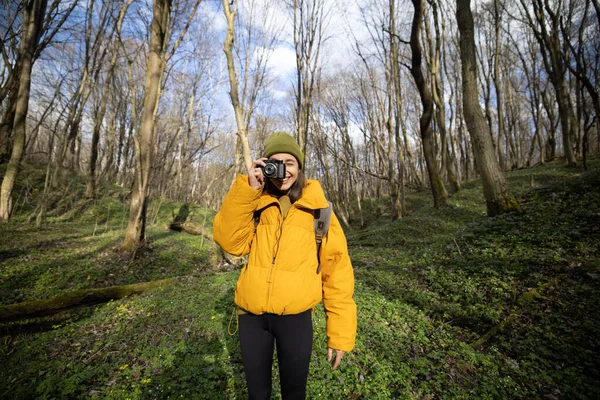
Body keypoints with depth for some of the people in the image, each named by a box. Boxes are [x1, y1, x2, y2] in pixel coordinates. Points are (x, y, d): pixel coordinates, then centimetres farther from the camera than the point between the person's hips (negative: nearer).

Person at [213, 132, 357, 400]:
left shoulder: (317, 209, -4)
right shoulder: (257, 205, 3)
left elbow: (336, 268, -4)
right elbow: (230, 242, -11)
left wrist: (340, 332, -6)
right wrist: (247, 189, -18)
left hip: (295, 316, -2)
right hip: (252, 315, 3)